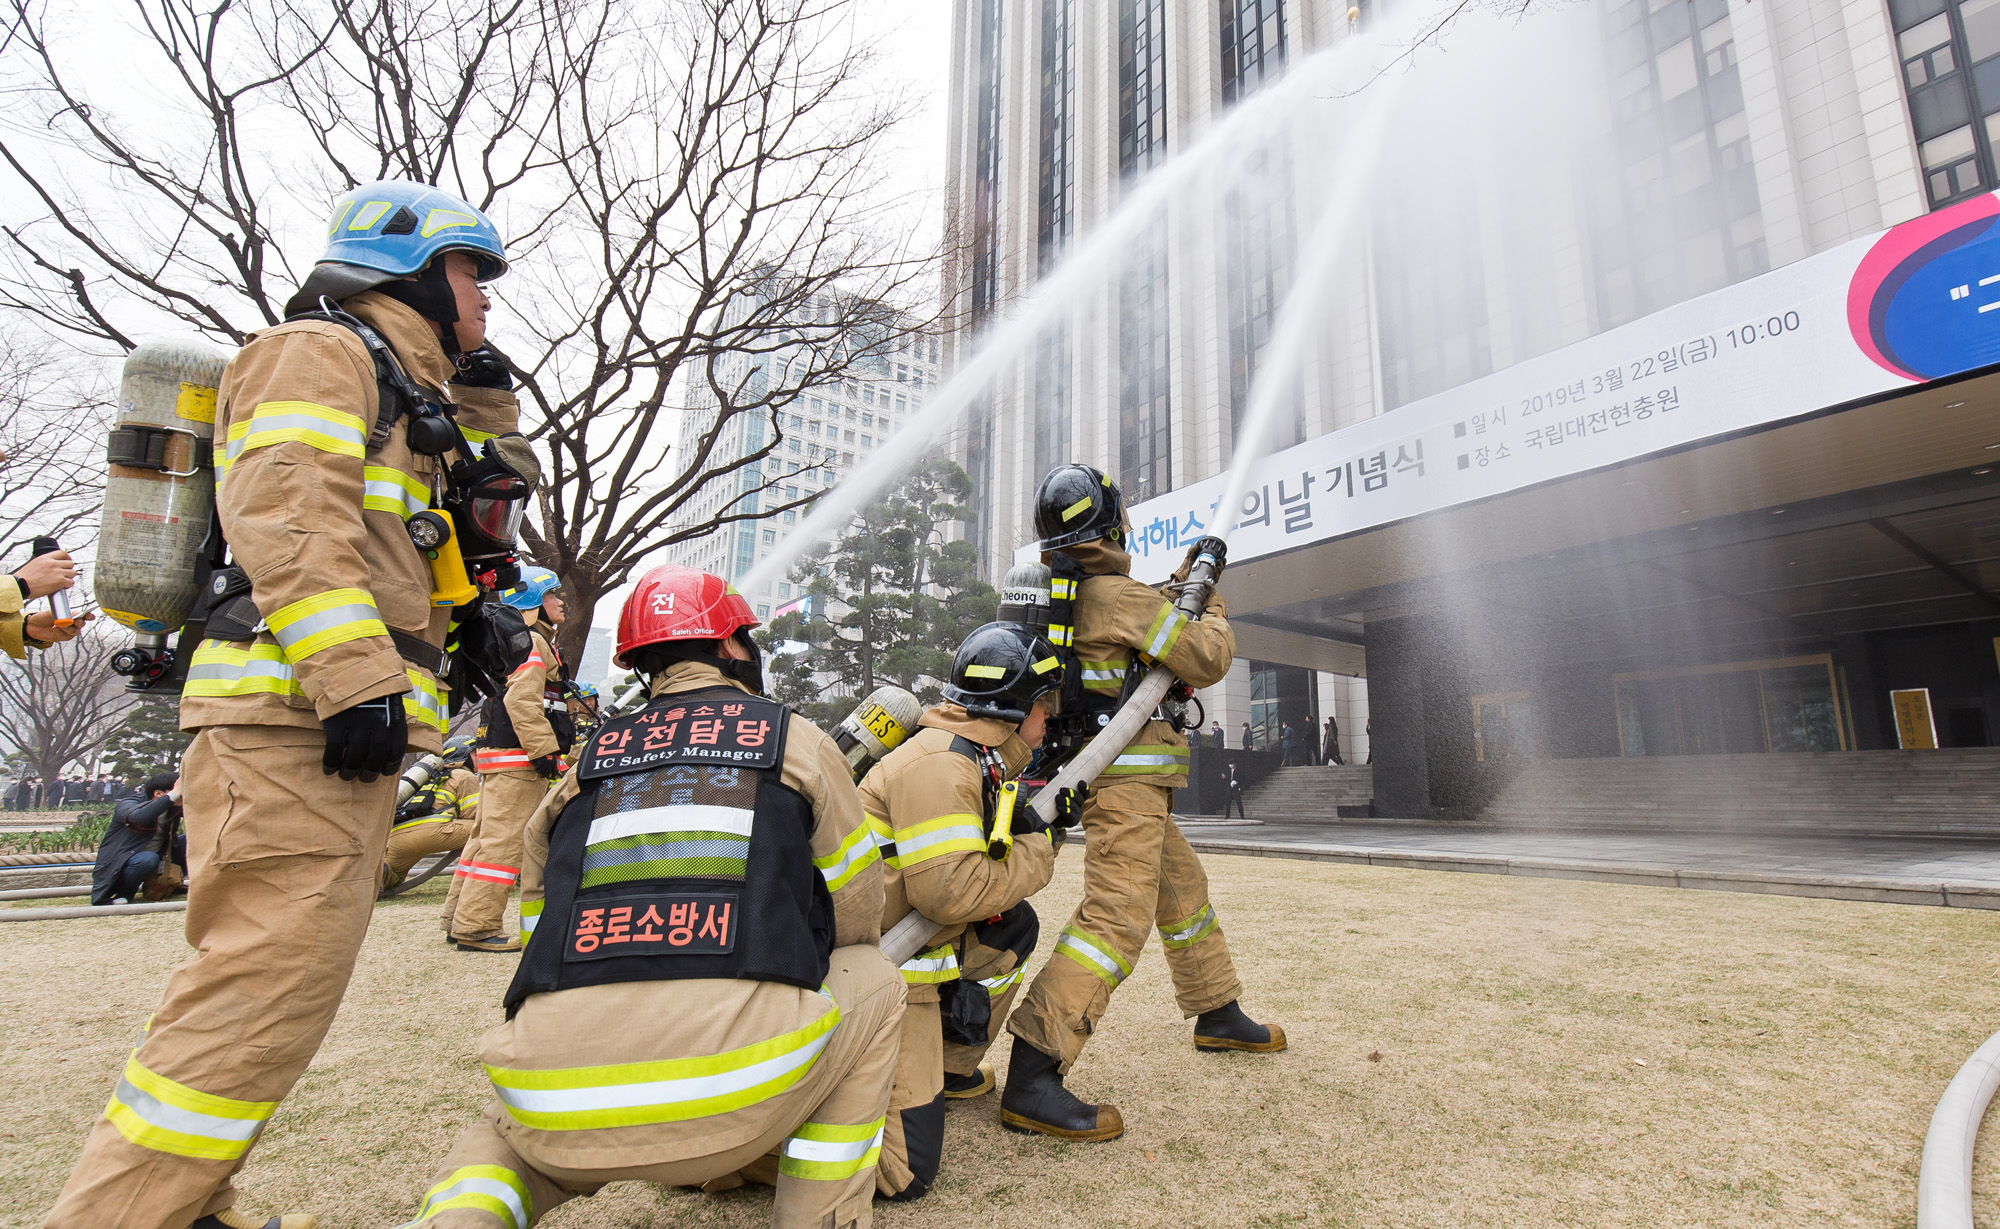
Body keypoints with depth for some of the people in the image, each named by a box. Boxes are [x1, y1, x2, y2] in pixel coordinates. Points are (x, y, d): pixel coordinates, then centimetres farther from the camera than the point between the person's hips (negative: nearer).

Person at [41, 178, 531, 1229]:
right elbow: (289, 518, -16)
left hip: (341, 723, 10)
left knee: (271, 977, 15)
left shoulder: (406, 394, 28)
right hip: (293, 717, -10)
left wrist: (481, 392, 21)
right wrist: (355, 672, -24)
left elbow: (486, 509, 30)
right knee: (270, 981, -12)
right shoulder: (318, 352, -2)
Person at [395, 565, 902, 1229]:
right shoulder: (798, 740, 12)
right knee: (872, 980, 23)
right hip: (736, 1098, -4)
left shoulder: (582, 766, 20)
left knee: (504, 1132, 39)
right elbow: (859, 916, 20)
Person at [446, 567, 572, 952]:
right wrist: (546, 751, -20)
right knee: (504, 840, -8)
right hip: (517, 761, -11)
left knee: (488, 837, 15)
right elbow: (523, 703, -21)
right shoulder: (531, 643, -10)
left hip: (496, 757, 11)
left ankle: (459, 919, 22)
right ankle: (477, 927, -5)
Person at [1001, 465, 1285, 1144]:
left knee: (1184, 889, 23)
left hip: (1127, 784, 11)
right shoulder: (1120, 594, -18)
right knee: (1118, 914, -18)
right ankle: (1030, 1078, -20)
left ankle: (1218, 1014, 41)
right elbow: (1207, 660, -13)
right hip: (1125, 782, -11)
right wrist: (1212, 611, 4)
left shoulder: (1068, 593, 11)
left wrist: (1180, 588, 25)